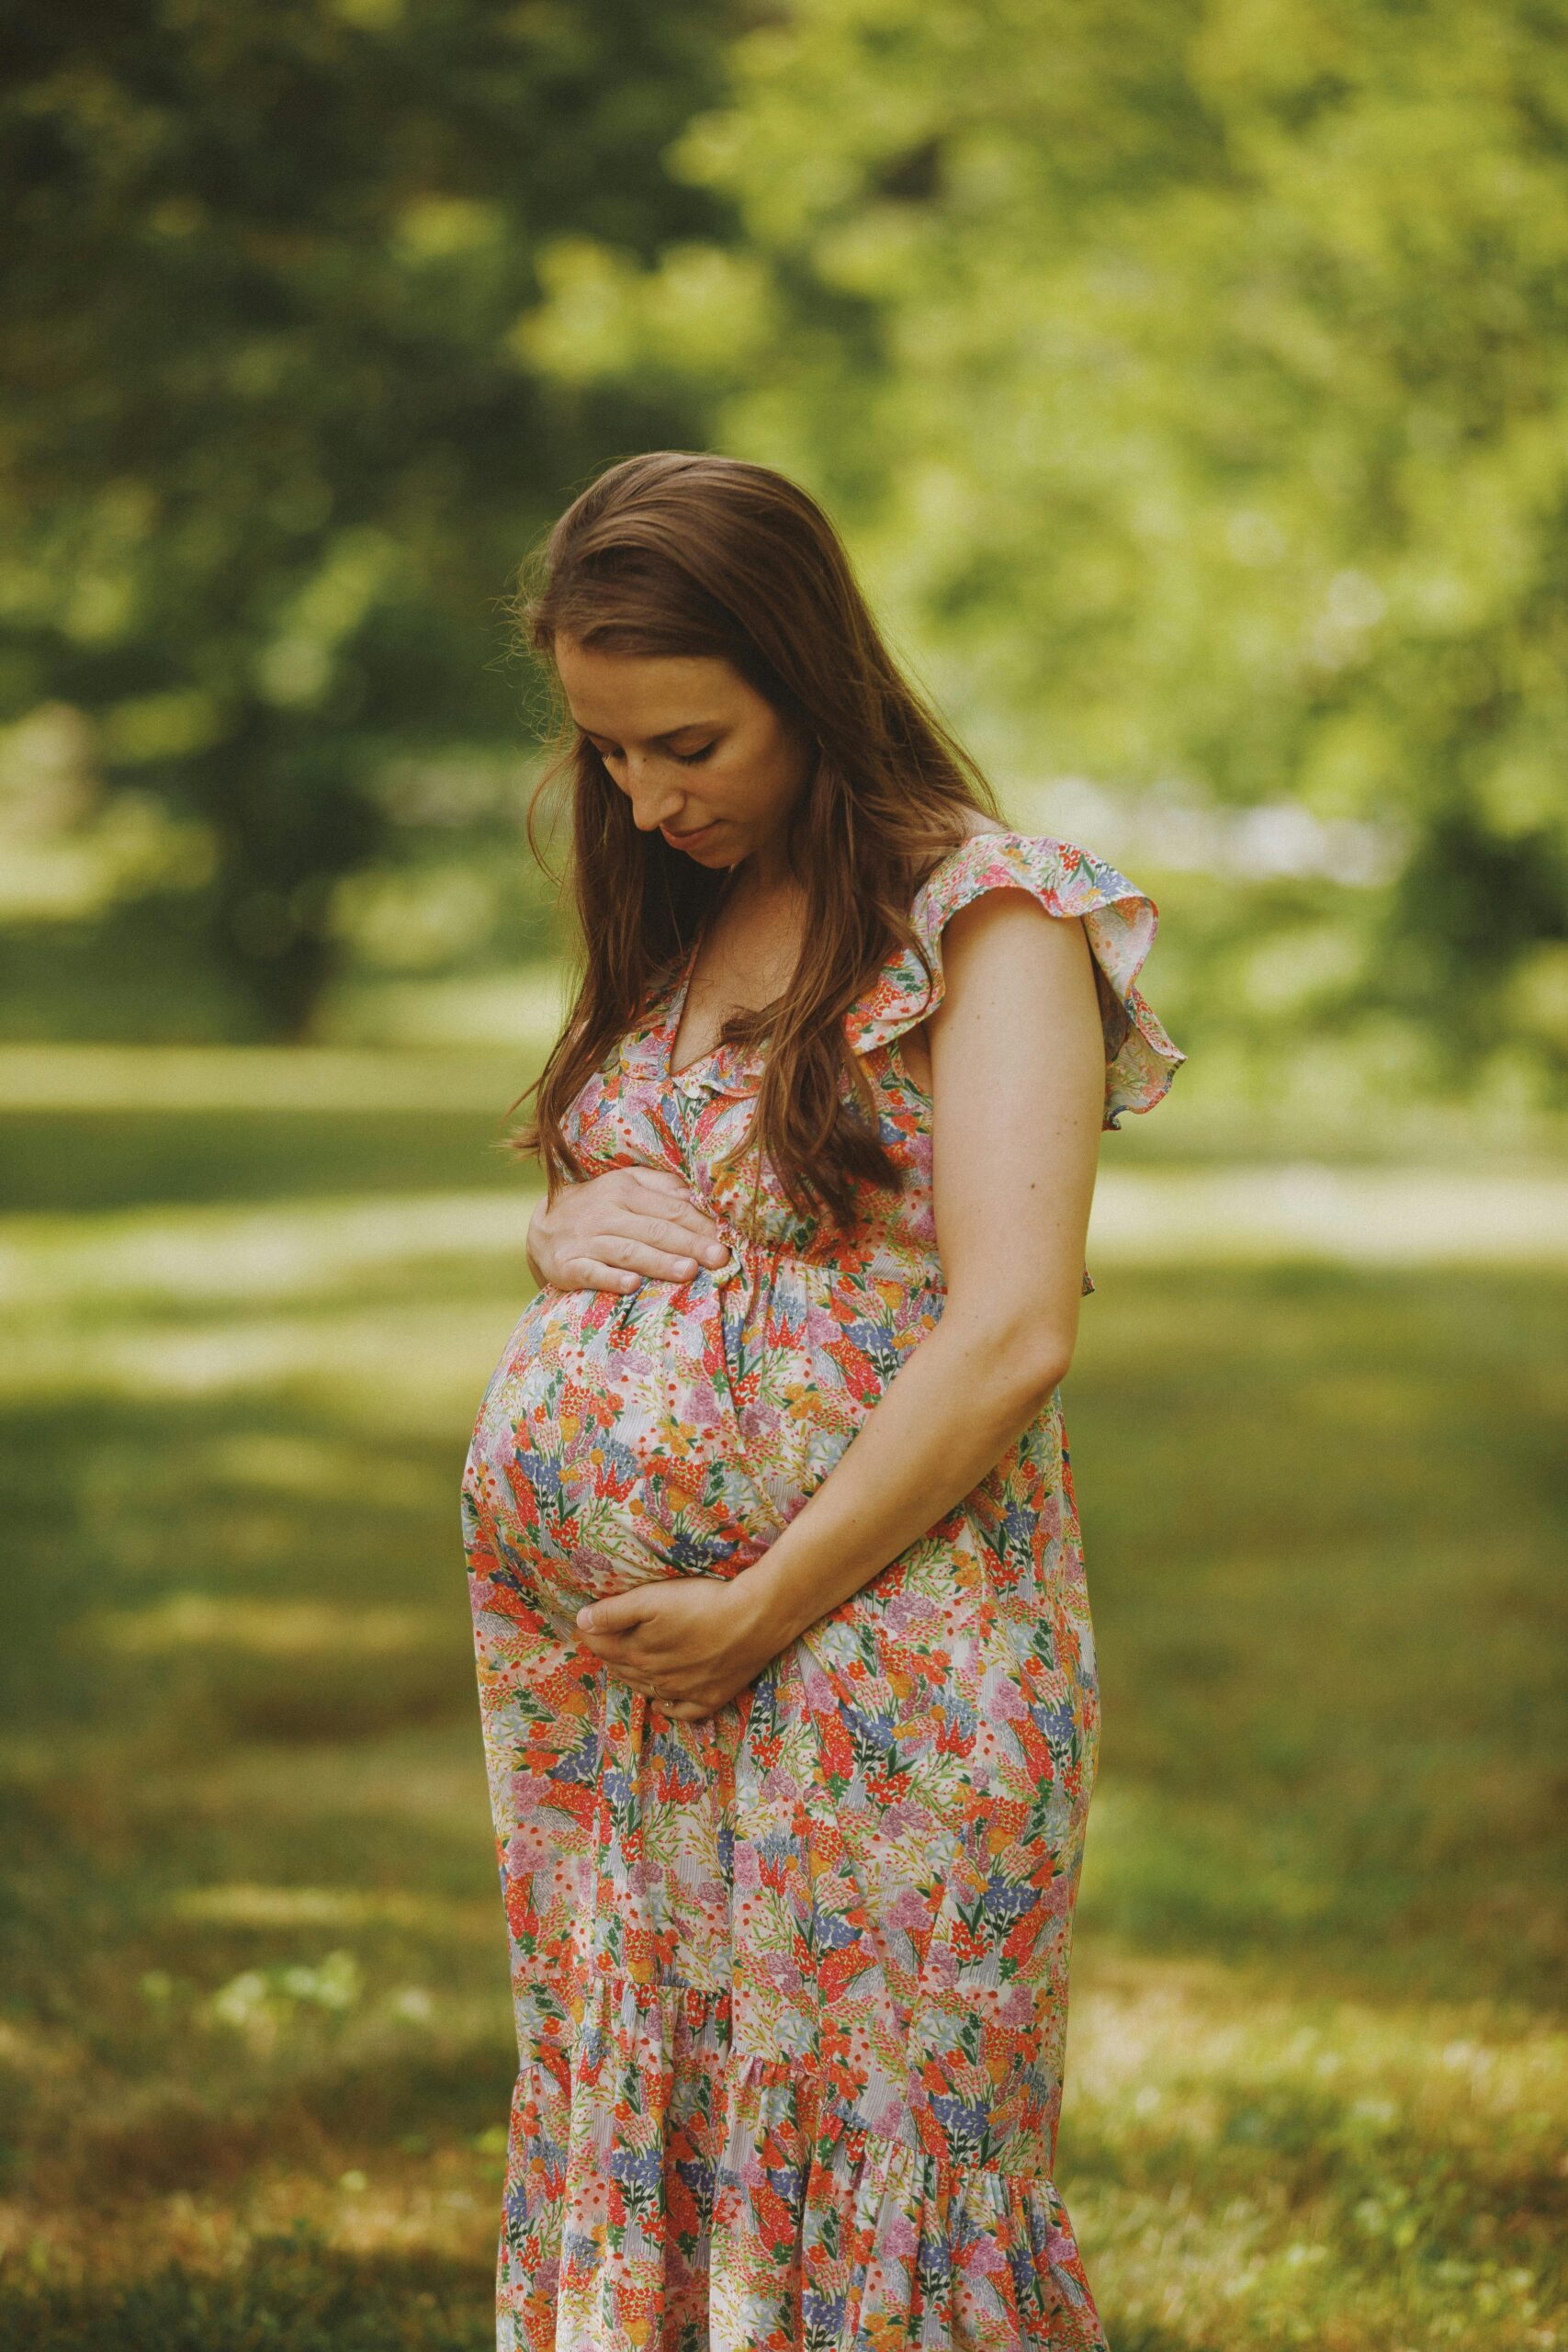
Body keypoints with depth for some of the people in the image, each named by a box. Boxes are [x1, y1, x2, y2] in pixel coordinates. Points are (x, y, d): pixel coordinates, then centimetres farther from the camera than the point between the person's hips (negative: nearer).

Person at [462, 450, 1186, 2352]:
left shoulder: (986, 915, -7)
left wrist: (761, 1608, -14)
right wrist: (561, 1232, 1)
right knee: (626, 2137, 8)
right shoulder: (674, 927, 15)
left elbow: (1010, 1336, -15)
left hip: (872, 1644, -7)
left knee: (863, 2158, -3)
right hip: (603, 1675, 7)